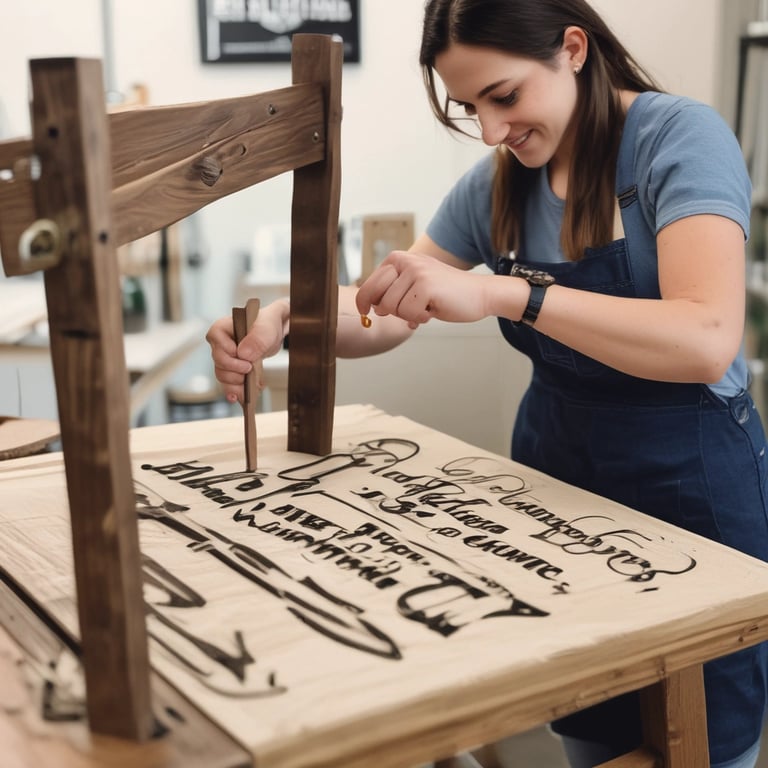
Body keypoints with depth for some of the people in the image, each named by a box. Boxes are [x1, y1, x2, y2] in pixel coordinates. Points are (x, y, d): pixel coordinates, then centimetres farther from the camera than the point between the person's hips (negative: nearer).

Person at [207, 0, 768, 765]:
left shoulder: (679, 136, -16)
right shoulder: (498, 183, 2)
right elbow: (386, 312, 5)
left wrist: (501, 292, -39)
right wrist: (282, 317, -16)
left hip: (688, 478, -5)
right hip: (555, 466, 5)